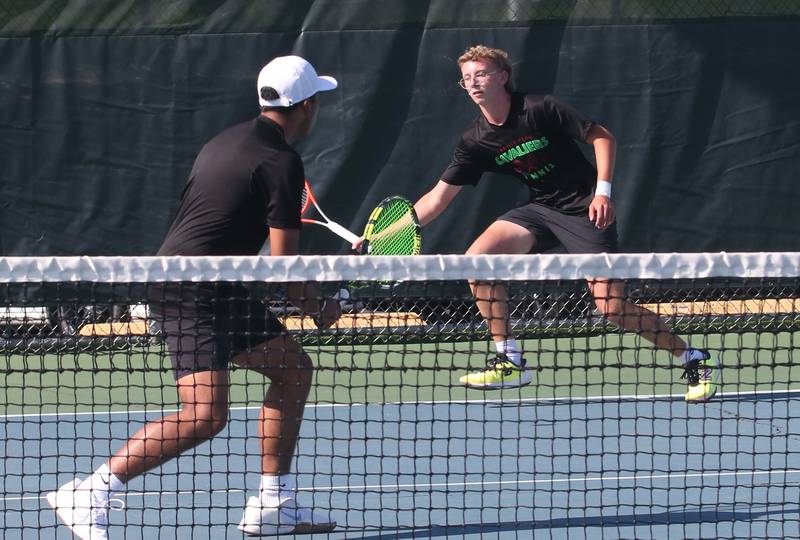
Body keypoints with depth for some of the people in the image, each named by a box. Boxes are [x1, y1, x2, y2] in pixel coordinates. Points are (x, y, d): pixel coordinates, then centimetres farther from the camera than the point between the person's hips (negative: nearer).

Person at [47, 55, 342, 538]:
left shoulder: (229, 140, 16)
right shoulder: (282, 162, -12)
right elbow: (283, 262, -13)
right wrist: (319, 307, 4)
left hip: (217, 292, 10)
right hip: (192, 293, -10)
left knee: (295, 368, 16)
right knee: (206, 415, -20)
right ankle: (88, 494, -19)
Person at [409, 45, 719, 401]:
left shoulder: (540, 110, -17)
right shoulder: (475, 142, -1)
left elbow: (602, 138, -10)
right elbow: (438, 197, 2)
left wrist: (603, 191, -20)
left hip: (586, 211, -6)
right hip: (541, 211, 6)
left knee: (611, 307, -16)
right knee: (476, 259, -13)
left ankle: (695, 361, 0)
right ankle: (510, 361, -4)